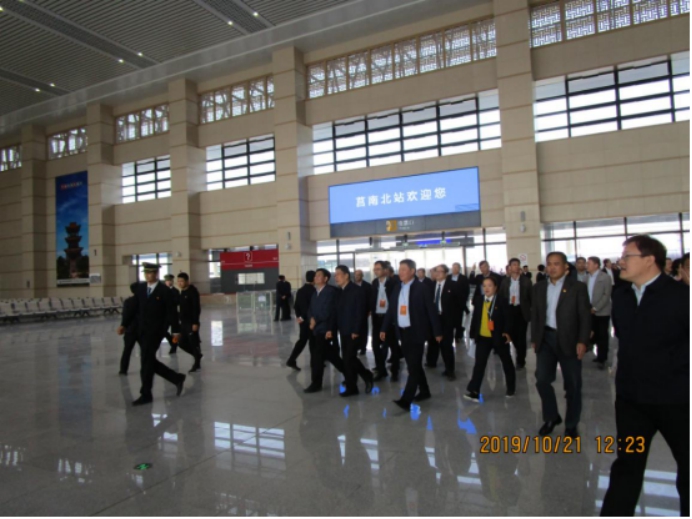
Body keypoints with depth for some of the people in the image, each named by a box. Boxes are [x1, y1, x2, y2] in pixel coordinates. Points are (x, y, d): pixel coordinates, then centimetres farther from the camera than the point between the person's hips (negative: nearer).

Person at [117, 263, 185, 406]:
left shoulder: (165, 291, -8)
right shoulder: (140, 288, 9)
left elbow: (172, 312, -7)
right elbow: (134, 308, 11)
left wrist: (176, 330, -8)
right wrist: (124, 324, 2)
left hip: (156, 331, -6)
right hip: (142, 331, 7)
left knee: (147, 362, -5)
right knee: (150, 362, 10)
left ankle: (146, 395, 8)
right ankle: (177, 379, 25)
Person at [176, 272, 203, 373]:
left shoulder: (193, 291, -14)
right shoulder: (182, 292, 12)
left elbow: (196, 308, -18)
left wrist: (195, 322, -22)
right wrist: (180, 320, 18)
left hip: (192, 322, -9)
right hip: (184, 322, 9)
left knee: (194, 342, 0)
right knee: (182, 343, 11)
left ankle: (197, 363, 12)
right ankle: (197, 356, 29)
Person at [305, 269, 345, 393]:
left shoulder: (331, 291, -9)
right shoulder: (315, 293, 16)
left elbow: (330, 311, -14)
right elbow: (310, 309, 14)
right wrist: (311, 318, -6)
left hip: (325, 329, -8)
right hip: (316, 329, 8)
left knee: (317, 357, -5)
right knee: (330, 355, 12)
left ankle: (316, 383, 7)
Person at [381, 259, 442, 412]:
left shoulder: (421, 288, -9)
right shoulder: (397, 288, 8)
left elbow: (431, 310, -8)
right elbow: (391, 309, 10)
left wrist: (437, 331, -7)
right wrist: (384, 329, 7)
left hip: (416, 332, -6)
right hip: (402, 332, 6)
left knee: (414, 366, -7)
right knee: (414, 365, 15)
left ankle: (406, 399, -9)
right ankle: (424, 391, 30)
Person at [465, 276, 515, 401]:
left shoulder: (502, 301, -6)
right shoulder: (479, 301, 6)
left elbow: (507, 318, -11)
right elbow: (475, 318, 9)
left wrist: (507, 332, -24)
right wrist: (473, 333, 4)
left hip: (499, 337, -3)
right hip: (483, 337, 3)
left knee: (506, 362, 14)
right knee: (479, 363, -4)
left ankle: (511, 388, 33)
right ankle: (473, 391, -7)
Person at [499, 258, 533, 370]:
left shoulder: (526, 280, -2)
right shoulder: (505, 281, 4)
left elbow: (531, 296, -2)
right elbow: (501, 297, 6)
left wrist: (532, 310, -5)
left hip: (522, 310, -2)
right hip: (509, 310, 2)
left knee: (521, 336, 3)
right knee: (512, 334, 9)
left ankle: (521, 360, 15)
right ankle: (520, 353, 35)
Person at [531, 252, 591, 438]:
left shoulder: (577, 287, -3)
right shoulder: (539, 288, 8)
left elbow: (585, 317, -6)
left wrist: (582, 341, -14)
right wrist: (534, 339, 7)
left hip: (569, 340, -3)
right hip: (546, 339, 3)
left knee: (573, 384, 6)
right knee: (542, 380, 1)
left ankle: (571, 424, 24)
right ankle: (551, 417, 23)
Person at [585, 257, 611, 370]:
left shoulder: (605, 277, -9)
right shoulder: (588, 277, 8)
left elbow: (607, 295, -13)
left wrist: (596, 308, -17)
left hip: (602, 312, -5)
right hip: (591, 311, 5)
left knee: (602, 336, 3)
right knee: (596, 335, 10)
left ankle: (602, 359, 12)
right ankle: (600, 355, 23)